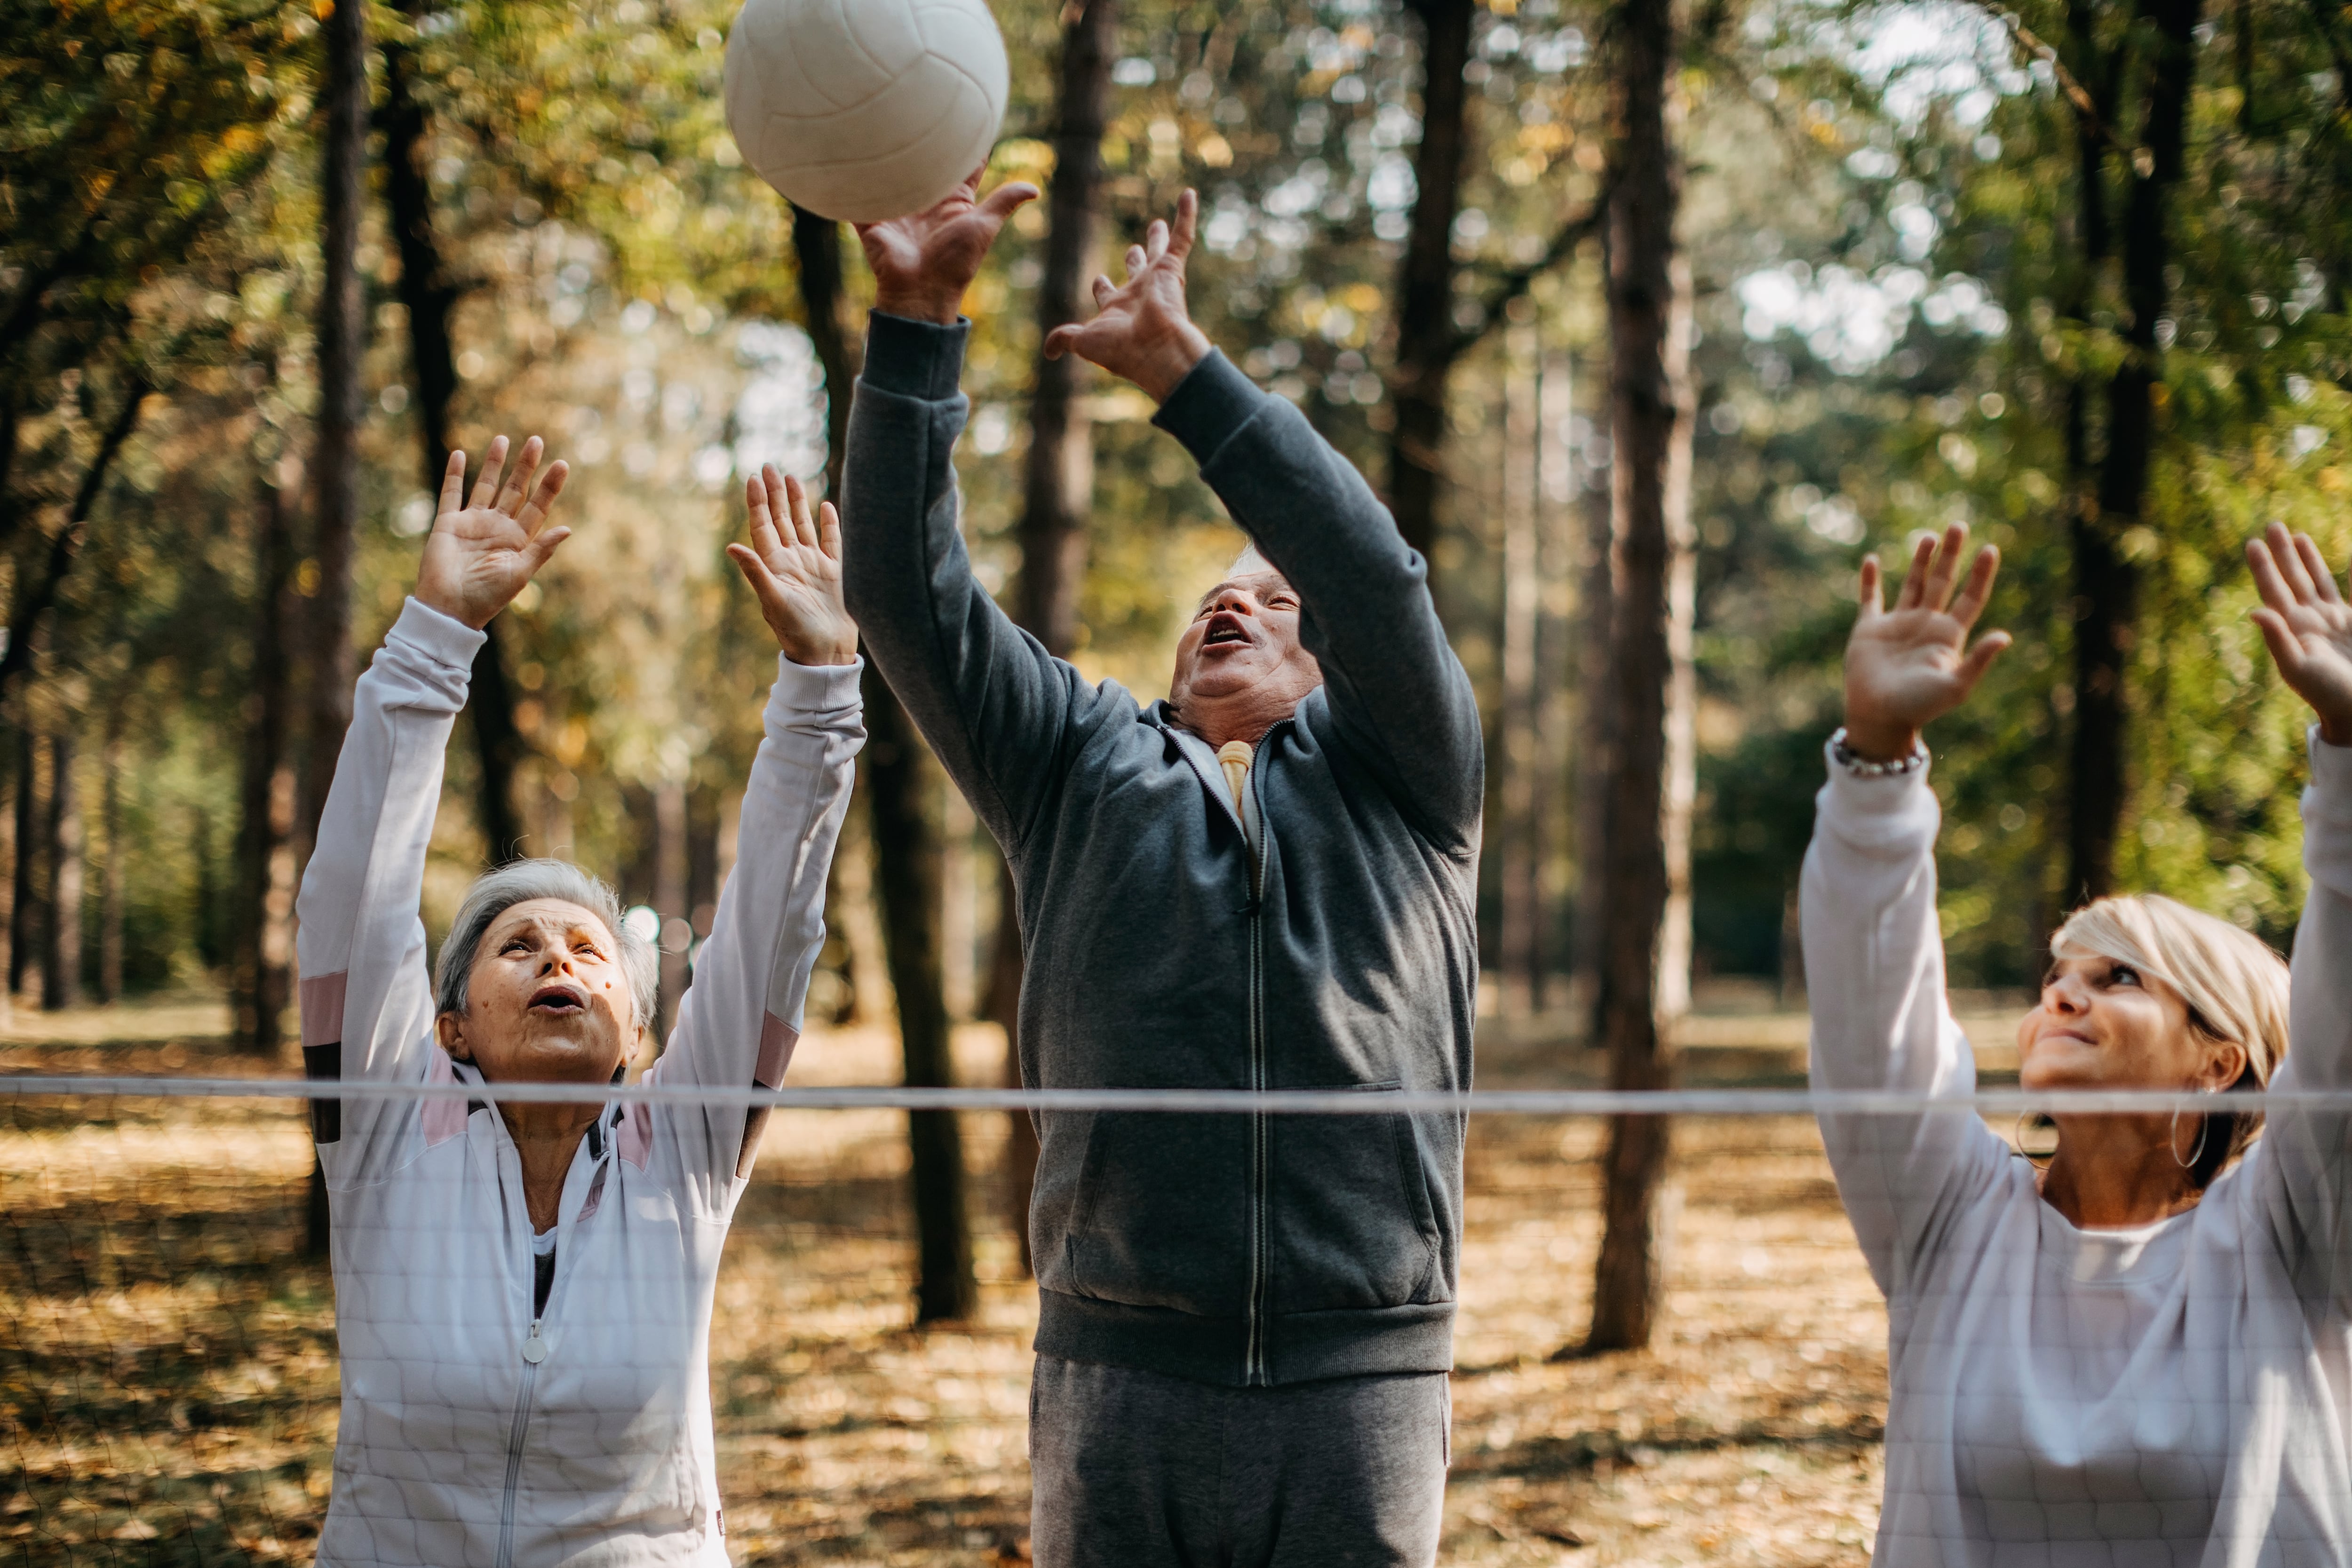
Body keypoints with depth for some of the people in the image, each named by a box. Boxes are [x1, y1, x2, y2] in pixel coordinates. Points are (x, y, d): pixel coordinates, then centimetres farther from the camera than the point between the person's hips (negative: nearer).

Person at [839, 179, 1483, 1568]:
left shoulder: (1399, 778, 11)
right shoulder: (1090, 772, 15)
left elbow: (1379, 578, -7)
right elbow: (914, 595, 4)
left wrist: (1179, 362, -12)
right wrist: (916, 322, -7)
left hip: (1359, 1383, -1)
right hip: (1121, 1372, 1)